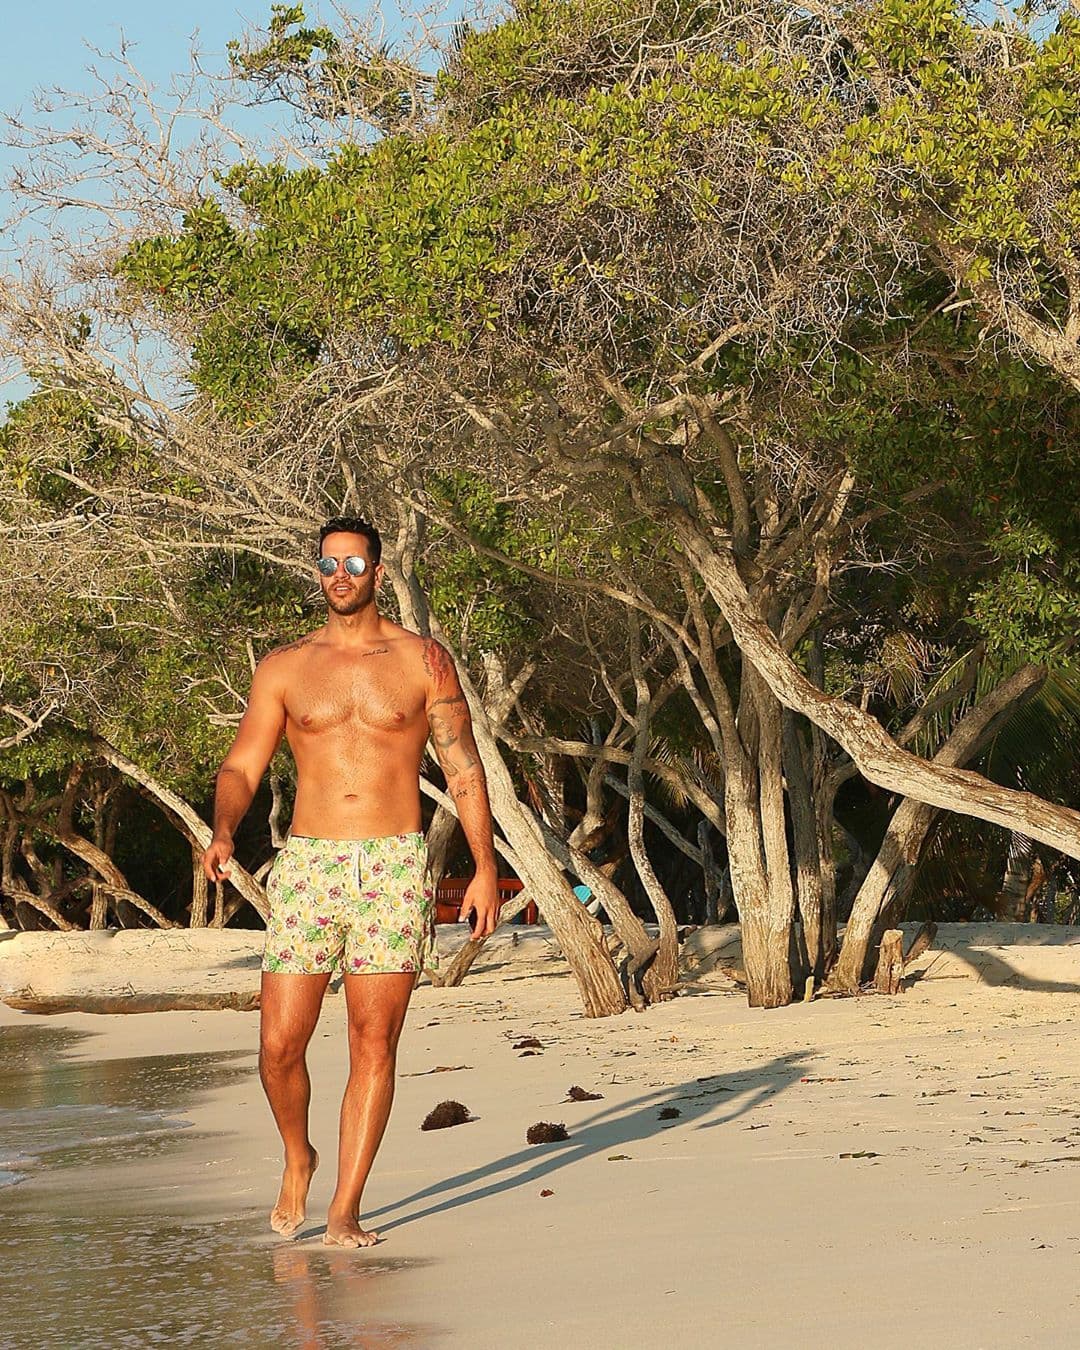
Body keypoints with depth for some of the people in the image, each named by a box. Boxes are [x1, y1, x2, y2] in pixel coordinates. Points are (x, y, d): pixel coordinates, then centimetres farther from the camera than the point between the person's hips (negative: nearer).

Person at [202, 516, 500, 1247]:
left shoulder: (423, 661, 5)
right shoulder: (285, 668, 8)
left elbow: (464, 768, 6)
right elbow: (242, 767, 7)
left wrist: (486, 866, -2)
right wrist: (223, 833, -13)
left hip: (395, 868, -1)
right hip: (307, 864, 1)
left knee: (374, 1043, -4)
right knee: (280, 1045, -4)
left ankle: (345, 1210, 2)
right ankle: (298, 1160, 24)